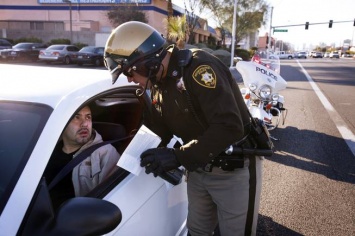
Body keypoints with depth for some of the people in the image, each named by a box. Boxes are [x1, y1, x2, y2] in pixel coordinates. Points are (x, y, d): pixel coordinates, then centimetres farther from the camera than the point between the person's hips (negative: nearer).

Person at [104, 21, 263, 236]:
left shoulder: (198, 68, -26)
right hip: (198, 170, 8)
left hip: (234, 171, -7)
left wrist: (178, 157, -32)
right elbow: (161, 131, 9)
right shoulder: (159, 85, 2)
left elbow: (230, 127, -33)